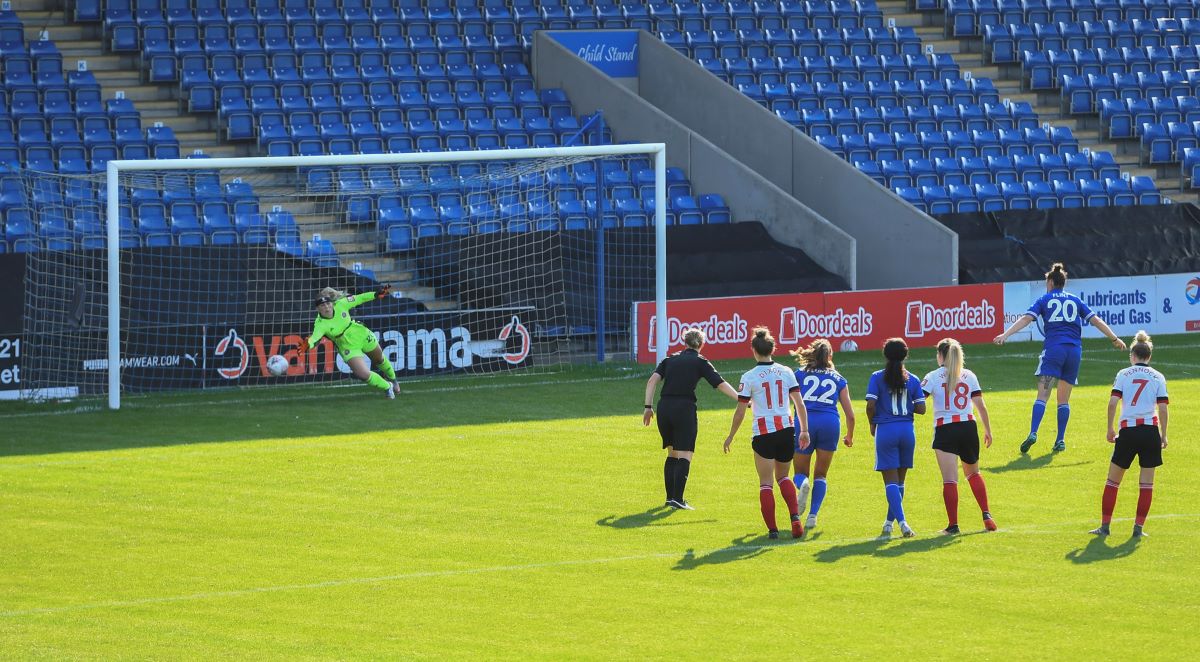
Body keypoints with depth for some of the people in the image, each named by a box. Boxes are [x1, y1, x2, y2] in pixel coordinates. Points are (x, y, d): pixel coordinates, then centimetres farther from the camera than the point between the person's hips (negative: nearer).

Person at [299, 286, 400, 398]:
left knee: (379, 360, 26)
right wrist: (307, 344, -67)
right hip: (349, 348, -2)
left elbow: (359, 299, -10)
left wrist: (376, 294, -12)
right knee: (364, 375, -17)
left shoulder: (340, 305, -22)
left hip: (363, 337, 2)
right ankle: (387, 387, 13)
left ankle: (392, 379, 59)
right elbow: (315, 337, -47)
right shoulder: (320, 324, -29)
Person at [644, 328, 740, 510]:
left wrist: (648, 407, 6)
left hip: (664, 408, 4)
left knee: (672, 454, 18)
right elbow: (721, 384, -1)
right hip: (684, 408, -4)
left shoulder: (670, 359, 16)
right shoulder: (700, 362, 5)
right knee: (684, 455, -4)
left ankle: (670, 497, 20)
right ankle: (677, 499, -15)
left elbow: (652, 380, 6)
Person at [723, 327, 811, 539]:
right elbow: (800, 405, 2)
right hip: (786, 431, 4)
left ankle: (772, 528, 1)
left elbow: (740, 412, -3)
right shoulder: (786, 372, 3)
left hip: (763, 433, -4)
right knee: (783, 476, 20)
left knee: (766, 483, 6)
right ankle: (795, 516, -1)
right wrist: (804, 430, 10)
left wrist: (730, 436, 9)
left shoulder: (749, 377, -6)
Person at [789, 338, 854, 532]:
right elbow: (850, 414, 16)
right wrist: (849, 436, 32)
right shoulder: (838, 379, 18)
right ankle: (813, 516, -2)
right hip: (830, 422, 1)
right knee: (821, 475, 13)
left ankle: (803, 484, -24)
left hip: (804, 421, -1)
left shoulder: (800, 374, 16)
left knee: (800, 472, 12)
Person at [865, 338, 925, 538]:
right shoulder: (912, 380, 2)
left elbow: (871, 405, -12)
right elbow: (921, 409, -1)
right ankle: (890, 522, 23)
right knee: (899, 480, 15)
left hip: (885, 430, -3)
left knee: (890, 480, -3)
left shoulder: (877, 378, -5)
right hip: (907, 431, 3)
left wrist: (873, 424, 6)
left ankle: (902, 521, -19)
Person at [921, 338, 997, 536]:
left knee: (949, 480, -4)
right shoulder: (969, 376, 7)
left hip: (945, 430, -3)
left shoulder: (933, 377, -1)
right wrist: (988, 431, 14)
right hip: (968, 428, 3)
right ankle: (987, 516, 12)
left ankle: (953, 525, -6)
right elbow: (981, 406, 7)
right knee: (973, 473, 21)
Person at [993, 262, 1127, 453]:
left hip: (1053, 349, -3)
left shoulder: (1044, 300, 9)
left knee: (1042, 395, -11)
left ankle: (1033, 434, -28)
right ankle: (1060, 440, 6)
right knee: (1064, 400, 11)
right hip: (1074, 350, 3)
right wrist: (1114, 339, 27)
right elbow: (1096, 320, 18)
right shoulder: (1075, 301, 17)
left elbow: (1026, 319, -3)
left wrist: (1005, 335, -10)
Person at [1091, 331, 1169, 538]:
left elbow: (1112, 403, -5)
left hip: (1128, 431, 0)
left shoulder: (1123, 374, 4)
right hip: (1150, 430, 0)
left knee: (1113, 480, 10)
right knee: (1147, 482, 7)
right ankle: (1139, 527, 4)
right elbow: (1163, 408, -1)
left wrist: (1110, 429, 4)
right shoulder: (1158, 377, 6)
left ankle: (1105, 526, 10)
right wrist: (1163, 435, 6)